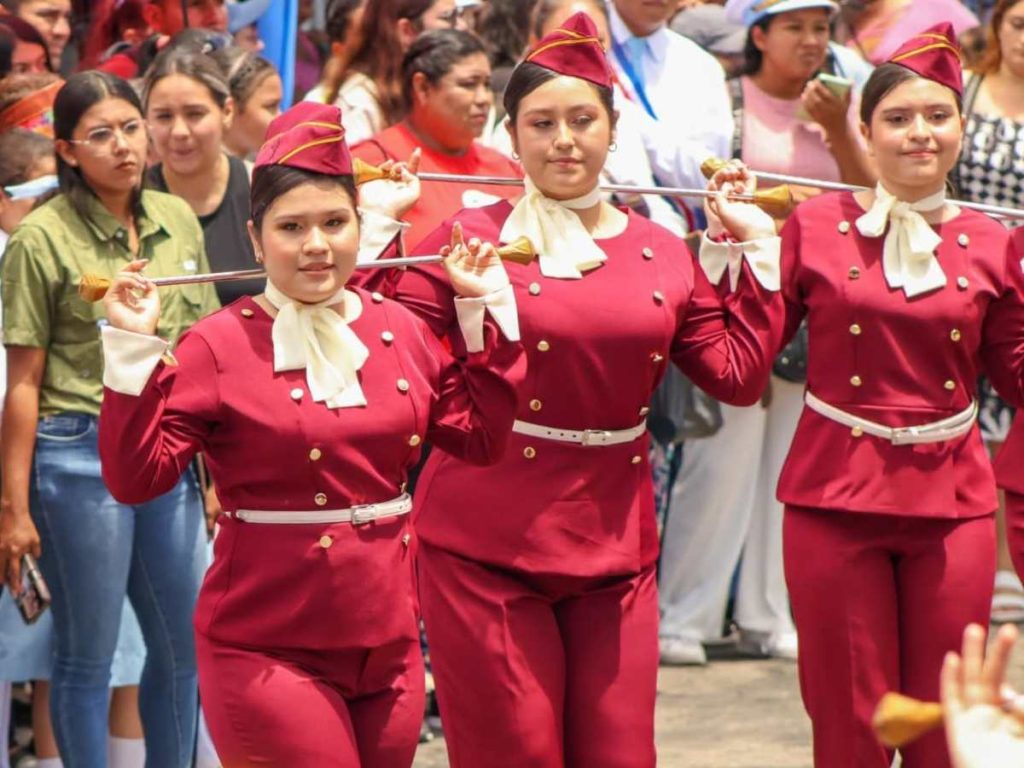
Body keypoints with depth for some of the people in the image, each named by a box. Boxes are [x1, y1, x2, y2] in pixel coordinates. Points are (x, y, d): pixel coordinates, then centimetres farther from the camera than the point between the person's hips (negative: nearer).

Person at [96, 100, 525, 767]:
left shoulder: (400, 331, 7)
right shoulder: (218, 348, -8)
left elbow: (482, 437, 10)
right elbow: (136, 477, -12)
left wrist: (486, 309, 10)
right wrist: (132, 351, -19)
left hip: (388, 648, 5)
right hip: (267, 654, -5)